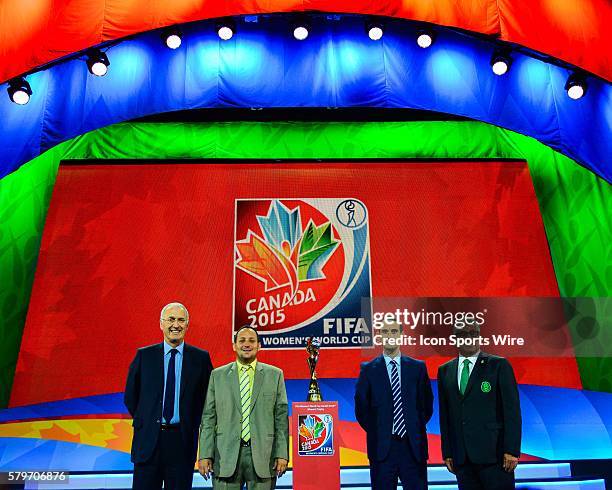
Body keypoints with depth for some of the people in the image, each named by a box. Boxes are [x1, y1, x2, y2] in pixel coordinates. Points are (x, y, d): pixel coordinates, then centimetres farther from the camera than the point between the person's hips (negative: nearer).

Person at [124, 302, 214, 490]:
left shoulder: (200, 357, 0)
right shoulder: (144, 355, 3)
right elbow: (130, 396, 9)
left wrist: (193, 426, 2)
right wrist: (145, 422, 7)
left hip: (183, 440, 0)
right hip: (149, 440, 1)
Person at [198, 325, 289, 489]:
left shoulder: (274, 375, 5)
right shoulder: (217, 375, 7)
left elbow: (281, 417, 3)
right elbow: (208, 418, 5)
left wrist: (282, 454, -4)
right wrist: (205, 455, -1)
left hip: (263, 456, 0)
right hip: (226, 456, 0)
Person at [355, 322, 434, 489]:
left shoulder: (418, 367, 5)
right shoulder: (368, 369, 1)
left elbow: (427, 405, 10)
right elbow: (361, 409, 4)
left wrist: (416, 430, 4)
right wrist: (377, 433, 1)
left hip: (414, 446, 1)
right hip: (382, 447, -1)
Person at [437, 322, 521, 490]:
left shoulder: (499, 365, 0)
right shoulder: (445, 371, 11)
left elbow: (512, 411, -3)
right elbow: (445, 415, 12)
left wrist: (512, 450, -9)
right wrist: (447, 453, 8)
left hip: (494, 454, -3)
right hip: (461, 457, 3)